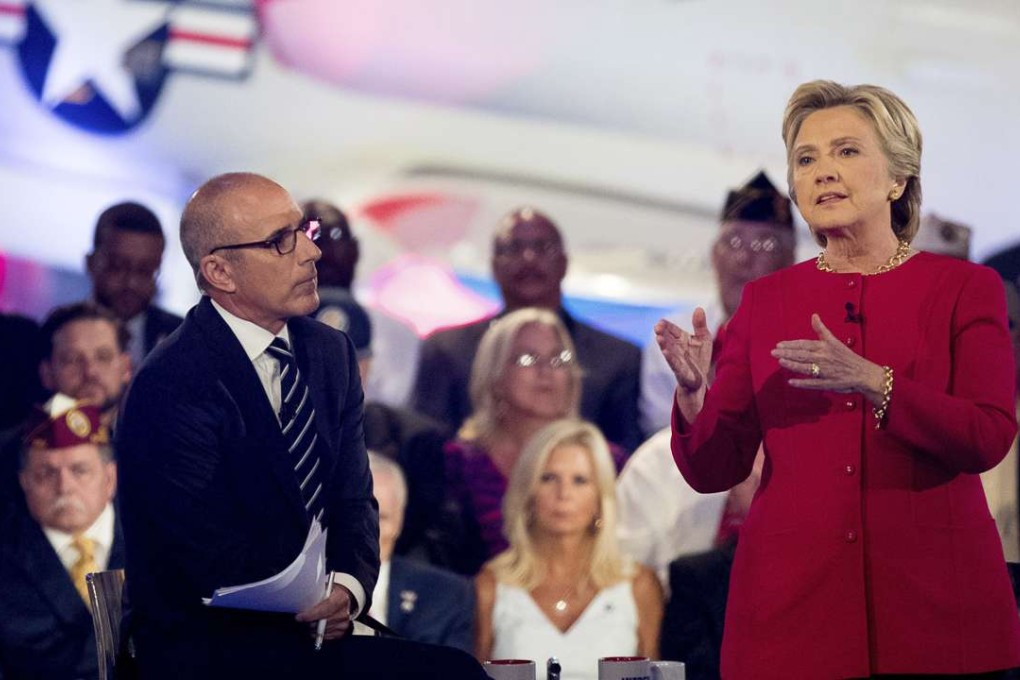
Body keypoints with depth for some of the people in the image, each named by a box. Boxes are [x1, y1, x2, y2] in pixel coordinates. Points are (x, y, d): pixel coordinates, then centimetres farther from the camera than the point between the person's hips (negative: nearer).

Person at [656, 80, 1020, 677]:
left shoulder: (964, 288, 4)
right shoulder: (766, 300, 10)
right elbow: (715, 470, 5)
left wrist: (872, 384, -22)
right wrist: (693, 393, -15)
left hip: (933, 597, -1)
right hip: (791, 598, 2)